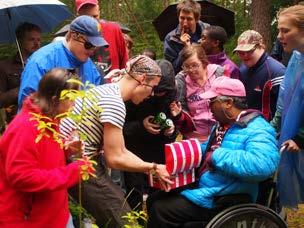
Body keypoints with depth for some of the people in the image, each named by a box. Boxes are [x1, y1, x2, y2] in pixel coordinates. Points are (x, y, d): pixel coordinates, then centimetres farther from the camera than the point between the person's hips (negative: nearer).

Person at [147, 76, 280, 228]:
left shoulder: (257, 130, -21)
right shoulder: (224, 124, 11)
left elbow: (262, 165, -40)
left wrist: (217, 157, -32)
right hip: (201, 185, 10)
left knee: (160, 211, -13)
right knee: (153, 201, 13)